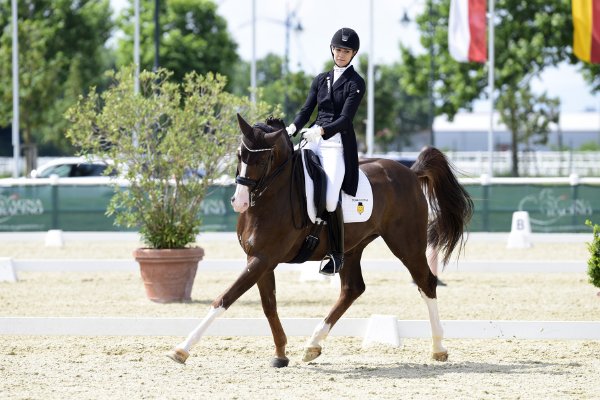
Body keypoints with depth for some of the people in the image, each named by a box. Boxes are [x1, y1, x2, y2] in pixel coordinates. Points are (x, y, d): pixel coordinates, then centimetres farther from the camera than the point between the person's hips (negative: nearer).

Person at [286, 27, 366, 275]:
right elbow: (307, 110, 12)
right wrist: (293, 128, -8)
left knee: (330, 197, -21)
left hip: (338, 143, -6)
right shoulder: (321, 80, 18)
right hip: (314, 140, 6)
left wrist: (321, 130, -27)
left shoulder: (355, 83, 0)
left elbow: (345, 118, -11)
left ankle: (337, 254, -8)